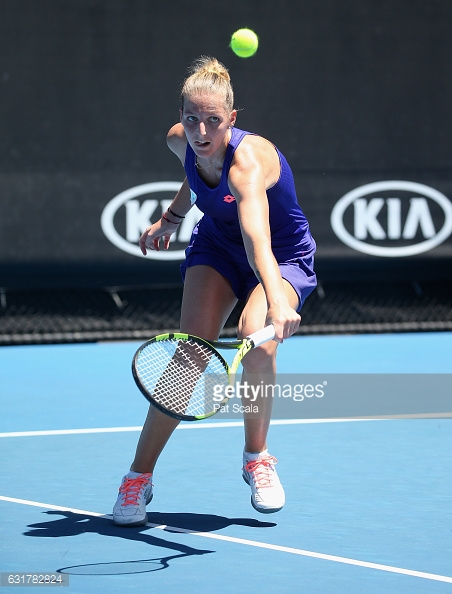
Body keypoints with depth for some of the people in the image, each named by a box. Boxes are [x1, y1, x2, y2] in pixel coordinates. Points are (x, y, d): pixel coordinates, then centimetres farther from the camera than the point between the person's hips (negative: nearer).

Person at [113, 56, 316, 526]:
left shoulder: (248, 161, -38)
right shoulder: (180, 141, -18)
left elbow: (257, 237, -57)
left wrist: (276, 300, -72)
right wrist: (170, 218, 17)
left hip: (283, 258, -4)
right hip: (216, 247, 4)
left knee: (258, 340, -32)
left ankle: (256, 457, -4)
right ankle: (138, 477, -6)